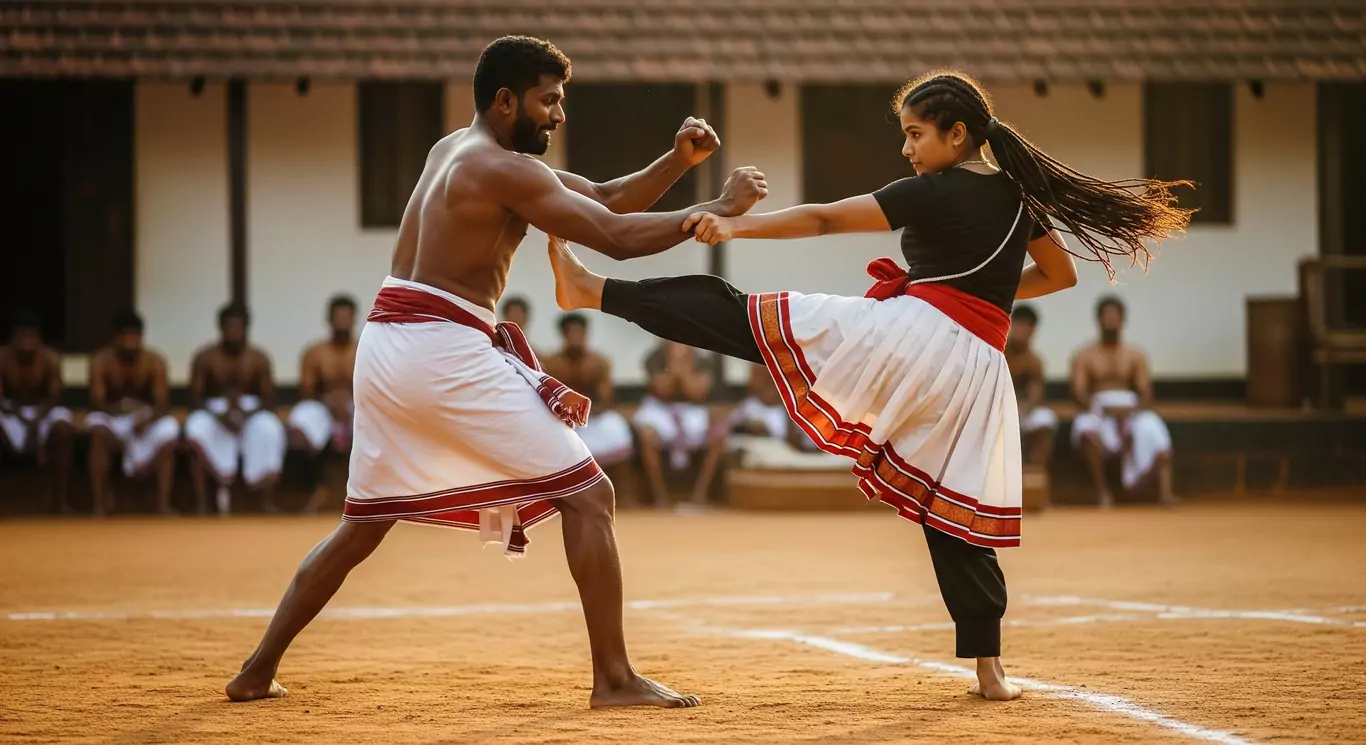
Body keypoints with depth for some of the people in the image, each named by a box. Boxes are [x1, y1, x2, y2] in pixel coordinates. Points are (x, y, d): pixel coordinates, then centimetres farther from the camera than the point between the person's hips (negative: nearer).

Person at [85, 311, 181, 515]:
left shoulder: (155, 362, -14)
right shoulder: (101, 361, -16)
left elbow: (163, 404, -19)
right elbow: (96, 403, -21)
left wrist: (148, 418, -43)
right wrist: (119, 407, -44)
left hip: (146, 417, 1)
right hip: (112, 419, -1)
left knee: (169, 429, -32)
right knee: (98, 432, -36)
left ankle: (163, 504, -25)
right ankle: (100, 504, -29)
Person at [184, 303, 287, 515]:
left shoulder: (258, 359, -2)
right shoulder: (205, 358, -5)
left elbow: (269, 400, -5)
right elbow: (194, 398, -8)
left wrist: (246, 414, -26)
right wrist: (219, 416, -27)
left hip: (250, 412, 0)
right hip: (214, 412, 0)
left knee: (270, 430, -35)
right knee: (195, 430, -36)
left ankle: (267, 501, -28)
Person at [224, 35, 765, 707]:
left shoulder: (453, 149, 21)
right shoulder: (507, 170, -9)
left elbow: (605, 199, 20)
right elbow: (617, 237, -12)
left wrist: (676, 162, 7)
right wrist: (719, 209, -4)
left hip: (384, 346, 9)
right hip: (446, 350, -9)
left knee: (362, 525, 20)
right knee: (587, 493, -3)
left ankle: (258, 671, 20)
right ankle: (614, 679, -7)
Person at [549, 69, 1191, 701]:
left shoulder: (935, 194, -5)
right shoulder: (1021, 195, 15)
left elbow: (824, 219, -11)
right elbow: (1060, 274, 29)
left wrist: (735, 227, -13)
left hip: (911, 334, -7)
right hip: (975, 366, 7)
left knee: (737, 315, -9)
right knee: (955, 508, 11)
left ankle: (592, 291, -14)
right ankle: (989, 666, 4)